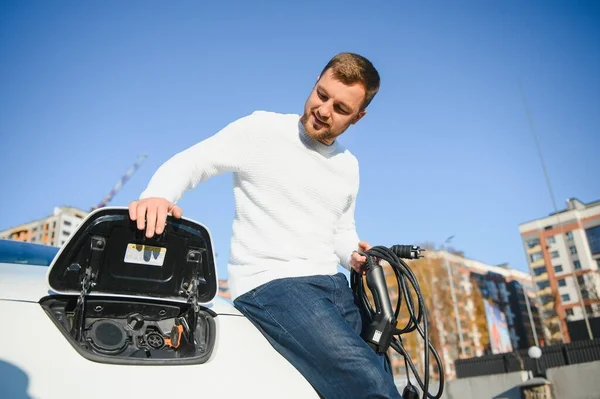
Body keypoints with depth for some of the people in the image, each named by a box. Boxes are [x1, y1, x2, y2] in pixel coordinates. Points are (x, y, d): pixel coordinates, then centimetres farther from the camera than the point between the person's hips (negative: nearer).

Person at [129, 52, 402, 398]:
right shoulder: (261, 130, -2)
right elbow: (186, 163, -5)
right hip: (270, 283, -7)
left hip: (334, 287, 7)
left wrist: (354, 255, 2)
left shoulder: (348, 166, 16)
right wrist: (157, 195, -26)